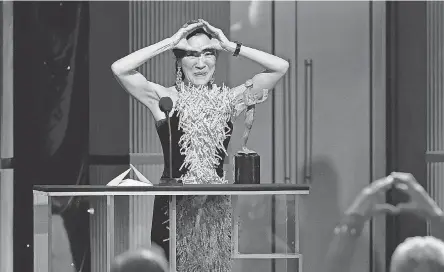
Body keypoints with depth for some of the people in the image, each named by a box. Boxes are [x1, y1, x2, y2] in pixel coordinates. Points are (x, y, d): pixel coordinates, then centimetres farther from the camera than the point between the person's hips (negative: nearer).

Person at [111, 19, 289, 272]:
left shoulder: (228, 99, 6)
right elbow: (119, 69, -13)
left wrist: (230, 46, -2)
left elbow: (280, 67, -1)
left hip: (217, 207, 2)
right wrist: (170, 42, -8)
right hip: (173, 205, -2)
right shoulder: (165, 98, 1)